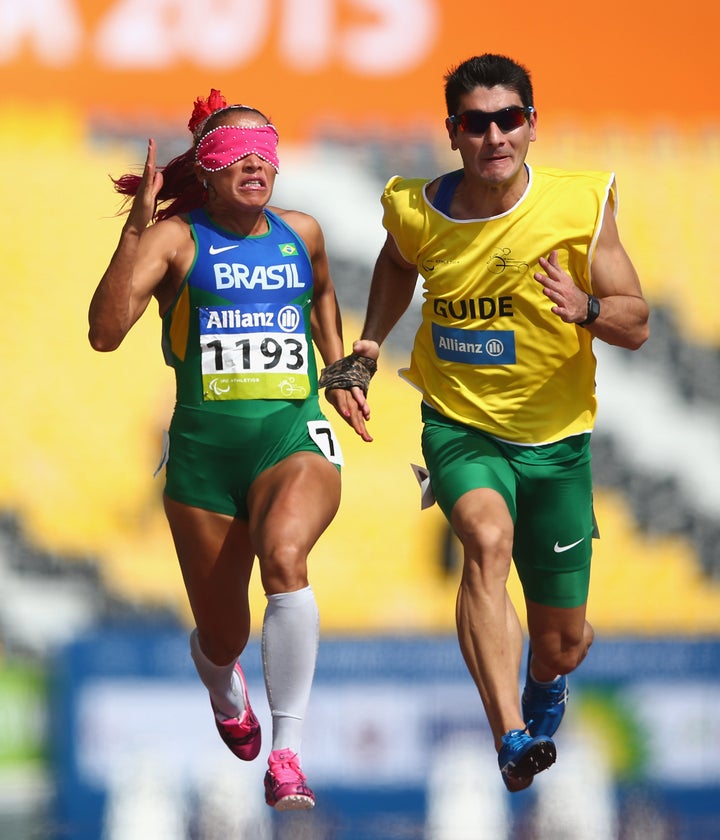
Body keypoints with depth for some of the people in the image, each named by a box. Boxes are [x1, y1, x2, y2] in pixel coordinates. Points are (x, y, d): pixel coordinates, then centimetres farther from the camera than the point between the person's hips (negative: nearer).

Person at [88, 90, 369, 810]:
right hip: (204, 445, -1)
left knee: (283, 555, -33)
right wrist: (138, 227, -23)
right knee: (223, 635, 9)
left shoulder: (301, 234, 9)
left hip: (294, 436, 1)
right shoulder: (176, 238, -4)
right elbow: (104, 332, -19)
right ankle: (225, 694, 50)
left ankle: (287, 752, -30)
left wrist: (339, 371, 26)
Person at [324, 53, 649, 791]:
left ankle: (544, 685, 50)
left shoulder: (580, 203, -11)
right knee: (487, 537, -35)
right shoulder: (417, 211, -7)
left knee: (562, 641, 10)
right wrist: (370, 342, 9)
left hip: (555, 439, 1)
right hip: (460, 427, -1)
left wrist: (586, 310, -28)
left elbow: (637, 327, -8)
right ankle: (511, 741, -42)